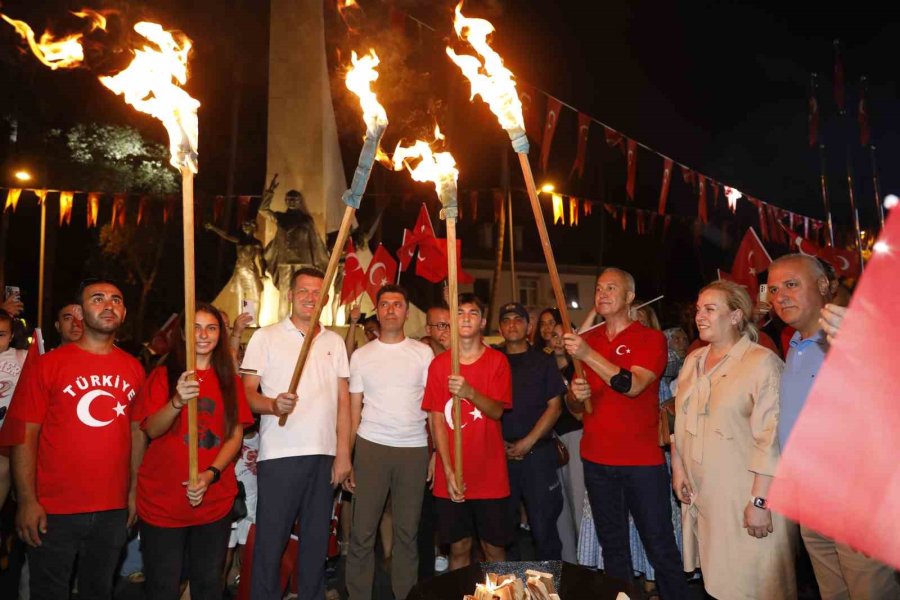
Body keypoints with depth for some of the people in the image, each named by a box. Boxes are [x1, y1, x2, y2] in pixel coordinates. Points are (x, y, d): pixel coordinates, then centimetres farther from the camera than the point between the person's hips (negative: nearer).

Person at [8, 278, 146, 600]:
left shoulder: (133, 368, 4)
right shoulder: (48, 364, -6)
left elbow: (138, 433, 8)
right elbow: (25, 436, -7)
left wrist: (135, 490, 5)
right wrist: (27, 501, -12)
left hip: (114, 509, 3)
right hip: (54, 511, -3)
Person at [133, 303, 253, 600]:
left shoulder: (230, 381, 7)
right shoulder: (163, 375, -1)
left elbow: (235, 436, 2)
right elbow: (152, 430, -12)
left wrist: (211, 474, -13)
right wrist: (178, 401, -32)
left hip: (215, 500, 3)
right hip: (162, 501, -2)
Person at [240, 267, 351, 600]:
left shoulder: (334, 342, 11)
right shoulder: (265, 337, 2)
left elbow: (343, 400, 10)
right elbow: (247, 391, -2)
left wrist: (343, 452, 3)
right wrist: (273, 405, -23)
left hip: (324, 454, 3)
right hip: (279, 455, -3)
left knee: (317, 538, 12)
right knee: (270, 538, 3)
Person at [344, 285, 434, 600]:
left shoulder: (423, 353, 5)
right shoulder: (361, 355, 6)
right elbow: (353, 410, 6)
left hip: (414, 449, 0)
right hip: (371, 446, 0)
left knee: (407, 531, 10)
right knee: (363, 530, 2)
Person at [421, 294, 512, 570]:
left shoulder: (497, 361, 0)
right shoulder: (439, 364, 2)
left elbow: (497, 411, -8)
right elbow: (436, 419, -1)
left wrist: (470, 393, -28)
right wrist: (448, 471, -9)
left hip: (490, 474, -1)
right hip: (451, 476, 1)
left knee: (494, 548, 7)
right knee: (459, 547, 9)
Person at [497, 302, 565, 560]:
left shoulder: (543, 362, 6)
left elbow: (554, 407, 0)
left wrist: (528, 442, -9)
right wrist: (499, 442, -5)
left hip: (537, 452, -1)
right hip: (500, 453, 2)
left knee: (543, 523, 0)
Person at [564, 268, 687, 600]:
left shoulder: (651, 338, -3)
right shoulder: (585, 341, 9)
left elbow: (633, 385, -20)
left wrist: (588, 355, -24)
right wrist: (576, 394, -8)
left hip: (642, 461, -4)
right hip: (596, 461, 4)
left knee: (660, 545, 2)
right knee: (612, 545, 14)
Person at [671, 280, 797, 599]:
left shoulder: (763, 363, -11)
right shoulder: (693, 361, 11)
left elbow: (772, 438, -16)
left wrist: (760, 501, -19)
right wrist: (678, 469, 10)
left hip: (743, 497, -6)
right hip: (699, 494, 6)